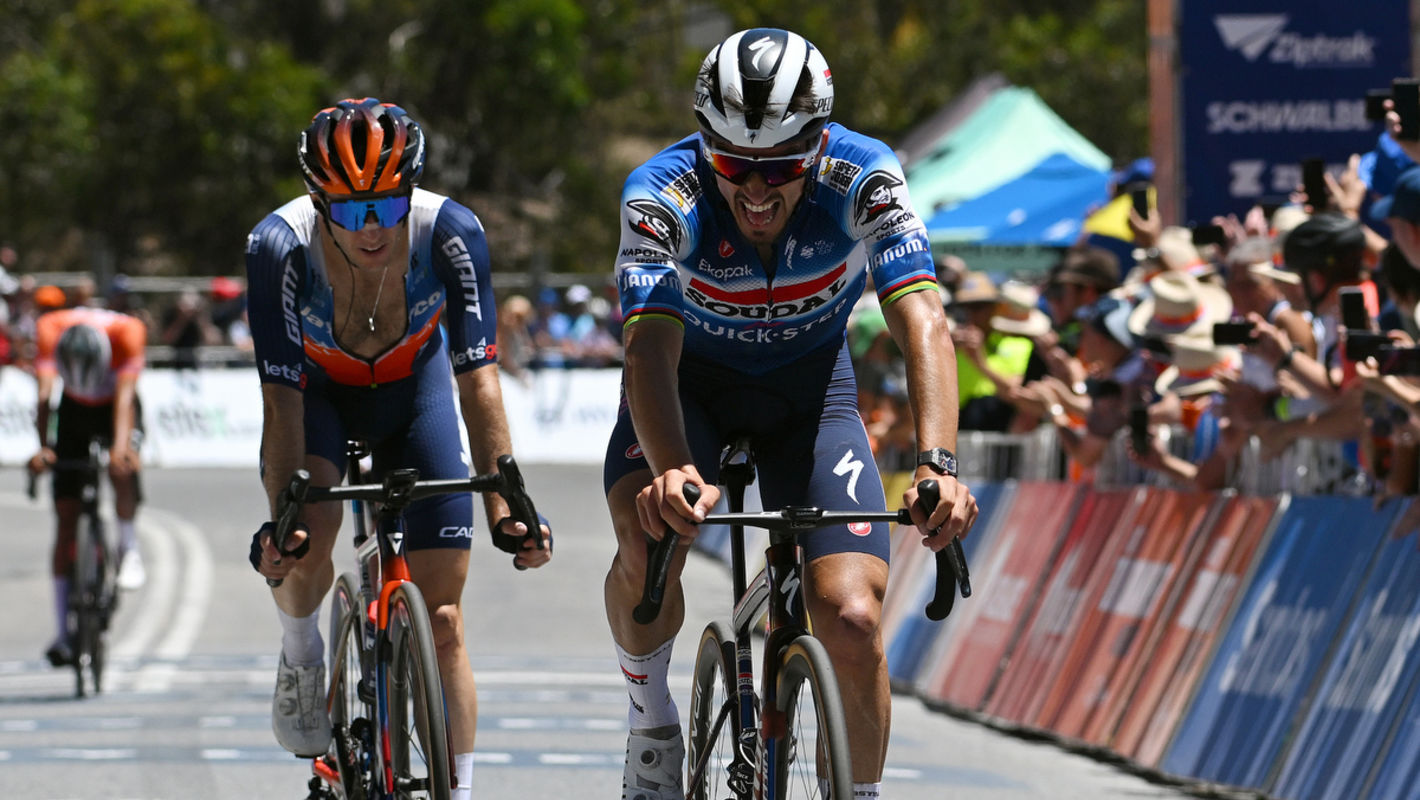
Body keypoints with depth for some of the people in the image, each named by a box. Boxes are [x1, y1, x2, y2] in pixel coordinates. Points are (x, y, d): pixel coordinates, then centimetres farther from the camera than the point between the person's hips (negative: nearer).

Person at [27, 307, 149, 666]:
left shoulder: (126, 331, -34)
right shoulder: (49, 330, -31)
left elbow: (125, 393, -40)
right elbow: (44, 393, -37)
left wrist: (120, 445, -54)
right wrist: (43, 448, -49)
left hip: (116, 409, -1)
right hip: (74, 412, 1)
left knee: (121, 471, -35)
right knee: (65, 515, -7)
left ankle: (129, 549, -8)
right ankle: (63, 633, -5)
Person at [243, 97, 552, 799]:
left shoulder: (451, 234, -33)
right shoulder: (280, 246, -33)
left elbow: (478, 380, -33)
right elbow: (282, 400, -32)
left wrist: (503, 507, -42)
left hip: (412, 386, 1)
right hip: (318, 389, -1)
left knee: (442, 618, -8)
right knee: (309, 532, -30)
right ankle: (300, 657, 3)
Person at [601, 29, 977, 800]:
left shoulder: (863, 179, -28)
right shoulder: (662, 195, -30)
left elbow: (921, 321, -38)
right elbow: (651, 345, -42)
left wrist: (938, 463, -54)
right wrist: (673, 471, -61)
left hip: (809, 387, 1)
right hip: (692, 381, -1)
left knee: (852, 622, -16)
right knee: (648, 546, -31)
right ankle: (650, 723, -4)